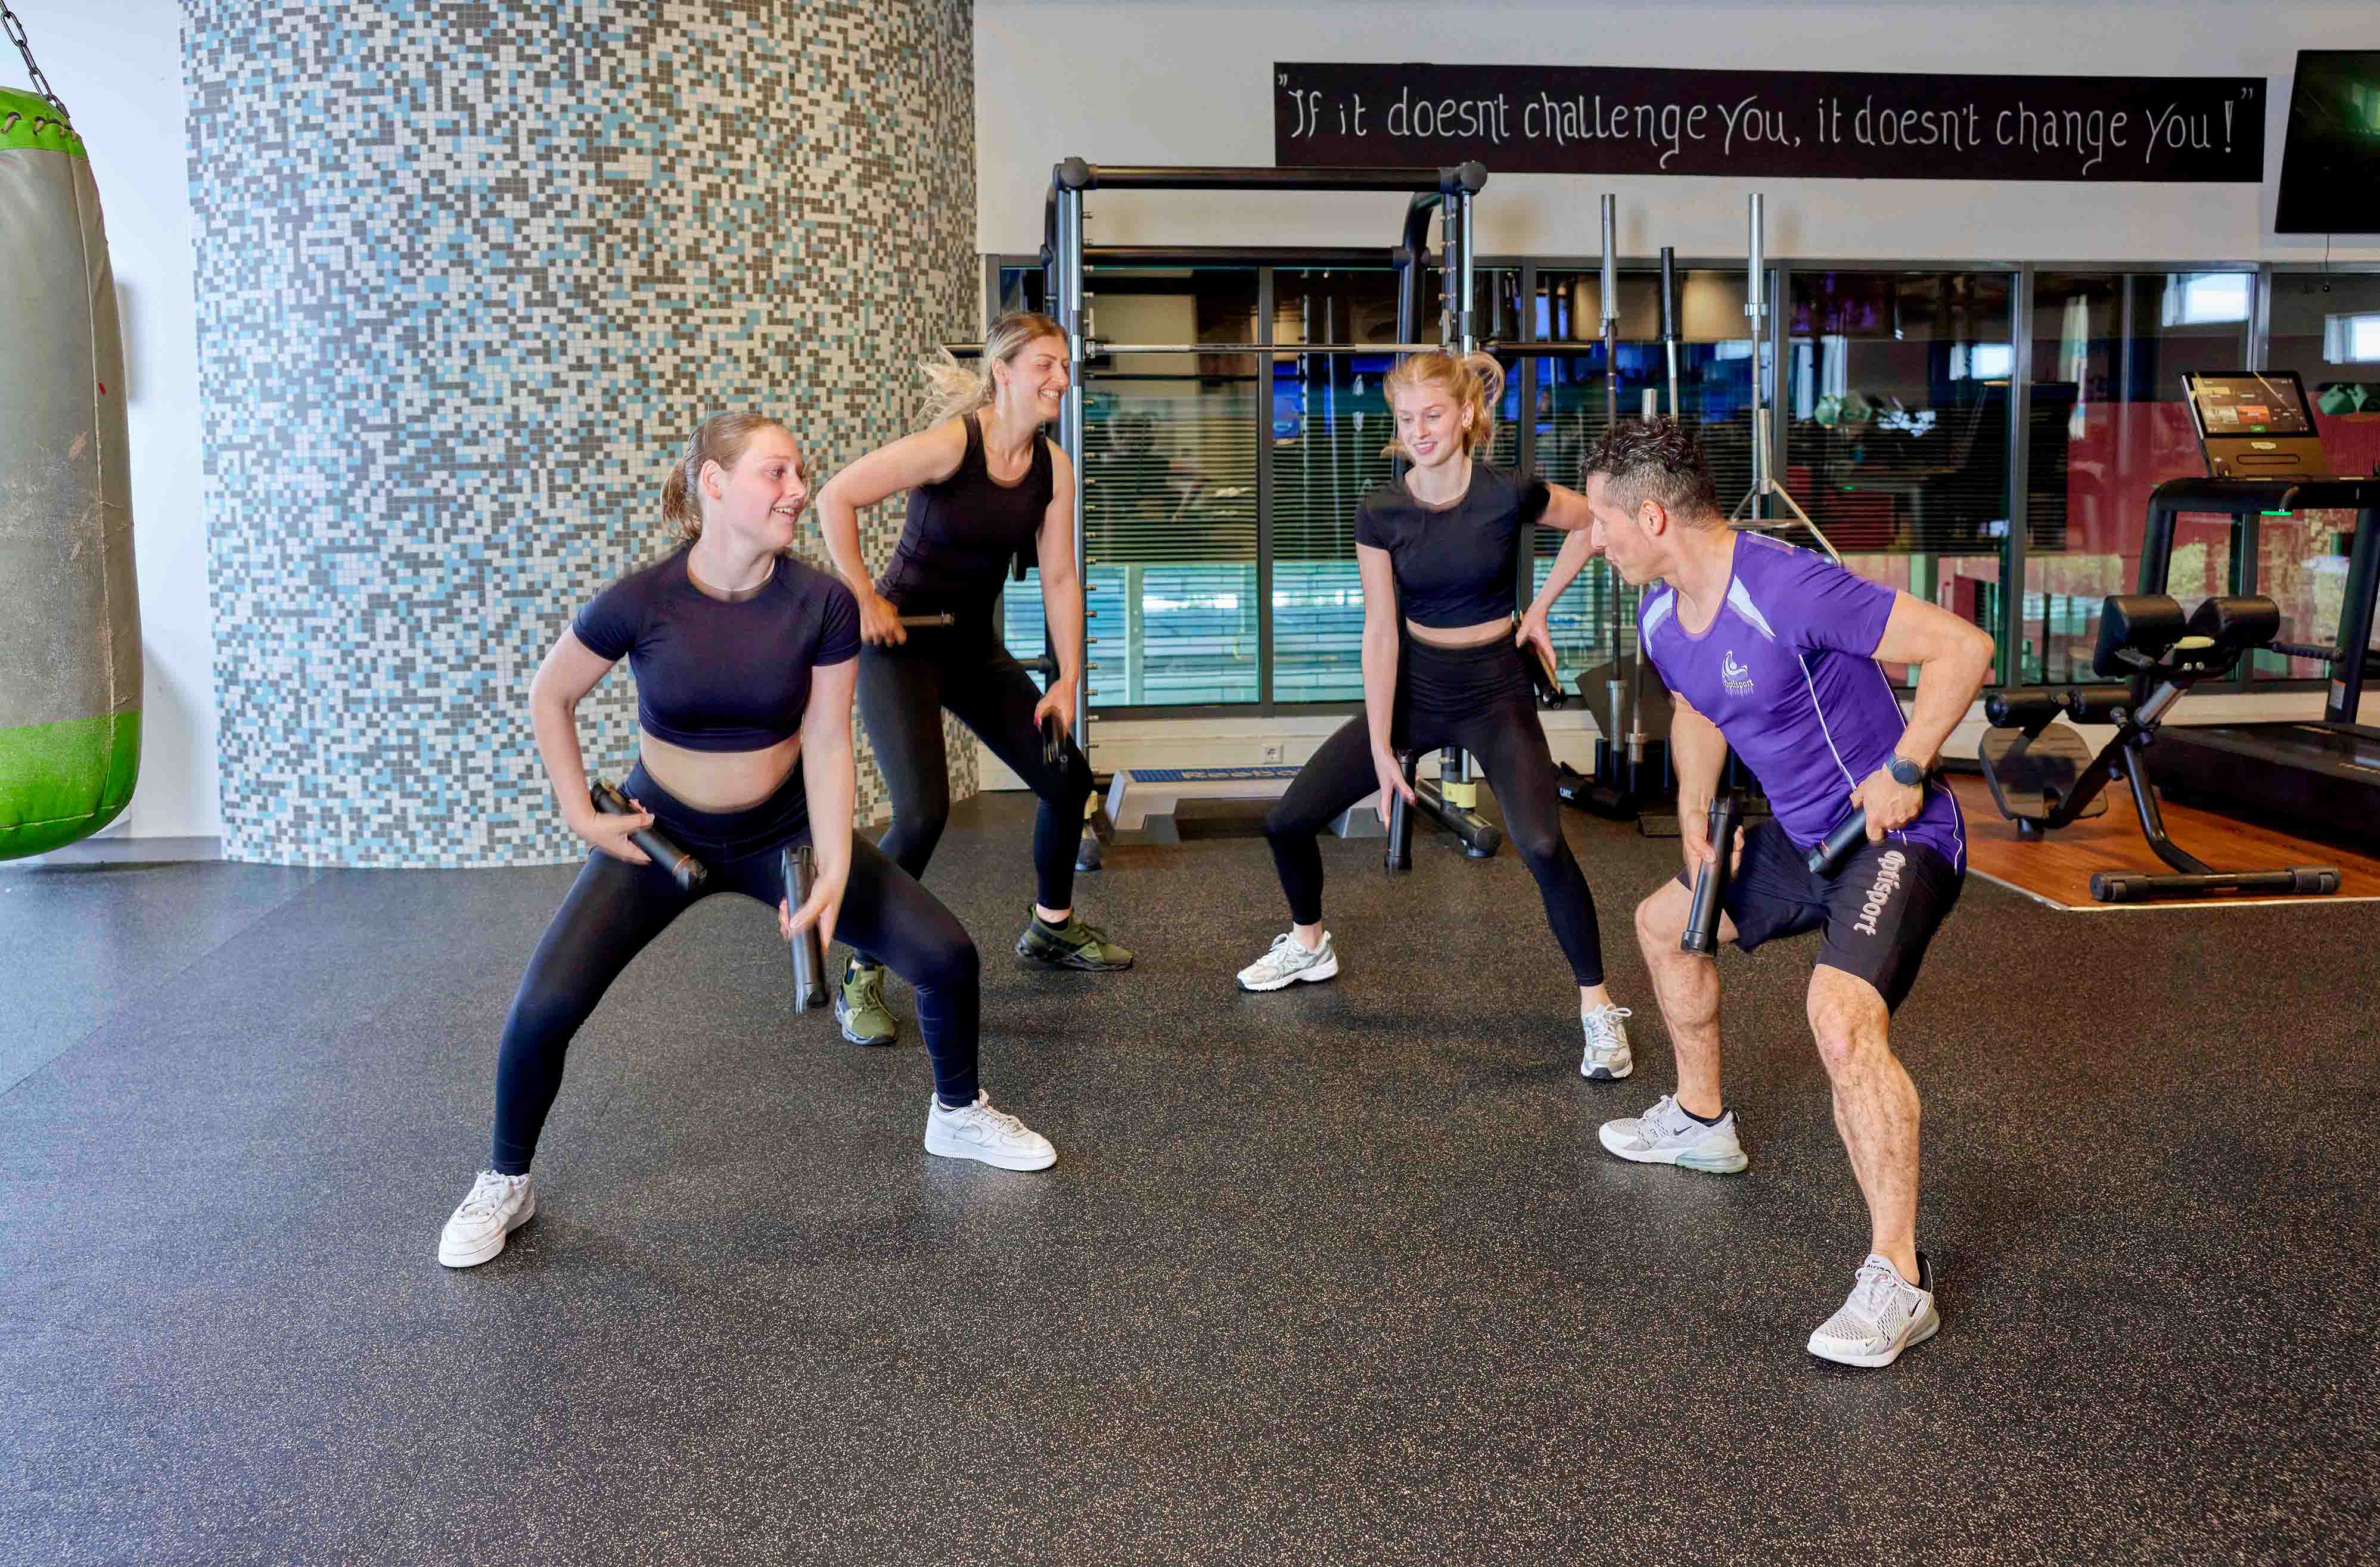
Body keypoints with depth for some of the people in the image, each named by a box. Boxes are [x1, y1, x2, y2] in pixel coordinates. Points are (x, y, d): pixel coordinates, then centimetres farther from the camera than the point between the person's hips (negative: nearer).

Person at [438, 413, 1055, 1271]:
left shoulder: (822, 604, -18)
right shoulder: (639, 602, -21)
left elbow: (827, 744, -13)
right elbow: (549, 694, -4)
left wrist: (834, 873, -21)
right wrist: (581, 814, -7)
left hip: (782, 829, 2)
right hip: (661, 834, -1)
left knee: (946, 954, -5)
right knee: (545, 1007, -16)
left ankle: (958, 1113, 25)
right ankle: (504, 1186, 12)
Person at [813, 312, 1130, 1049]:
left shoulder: (1053, 467, -1)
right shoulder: (951, 443, -21)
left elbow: (1059, 579, 2)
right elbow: (835, 499, -22)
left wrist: (1068, 680, -2)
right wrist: (865, 601, -17)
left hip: (975, 646, 7)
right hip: (900, 643, -7)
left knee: (1068, 777, 6)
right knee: (923, 810, -20)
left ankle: (1051, 926, 30)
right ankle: (861, 978, -4)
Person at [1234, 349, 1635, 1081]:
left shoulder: (1510, 495, -16)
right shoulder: (1382, 513, -10)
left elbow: (1594, 521, 3)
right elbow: (1380, 632, -8)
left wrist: (1540, 609, -1)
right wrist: (1381, 749, -9)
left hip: (1495, 694, -3)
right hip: (1413, 689, 3)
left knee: (1542, 846, -24)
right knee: (1288, 820, 0)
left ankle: (1598, 1008, -6)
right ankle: (1308, 945, 30)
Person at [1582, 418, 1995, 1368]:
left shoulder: (1790, 592, -29)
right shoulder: (1662, 620, 0)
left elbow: (1962, 648, -28)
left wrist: (1904, 772, -28)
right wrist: (1696, 824, 11)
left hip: (1894, 836, -10)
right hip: (1800, 832, 10)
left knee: (1843, 1018, -32)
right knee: (1665, 923, 25)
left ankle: (1898, 1283, -23)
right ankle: (1701, 1123, 47)